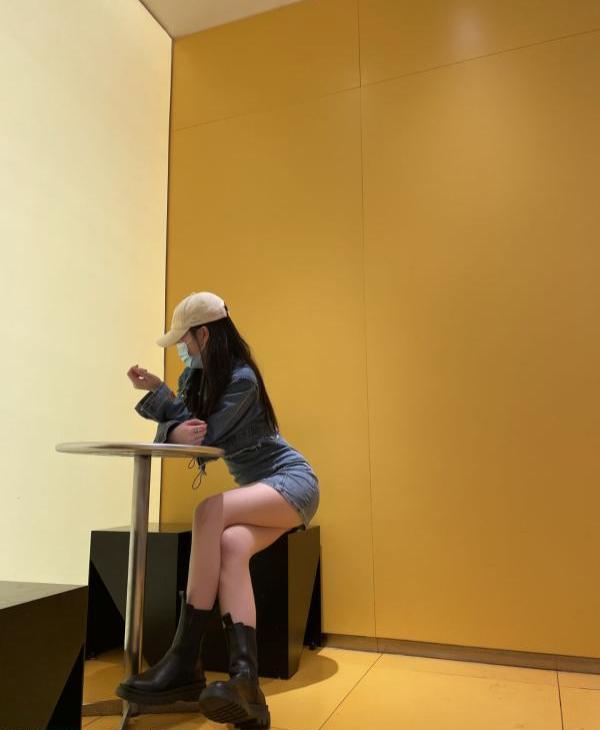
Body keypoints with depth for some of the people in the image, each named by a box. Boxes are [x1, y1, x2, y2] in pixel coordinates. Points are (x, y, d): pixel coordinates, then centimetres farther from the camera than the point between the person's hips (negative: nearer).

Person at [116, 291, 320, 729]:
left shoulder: (242, 379, -17)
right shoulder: (196, 376, 8)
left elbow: (205, 437, -20)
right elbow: (173, 432, 1)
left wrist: (156, 391, -15)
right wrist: (174, 431, -23)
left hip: (293, 483, -7)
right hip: (260, 493, 7)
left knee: (210, 512, -33)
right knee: (229, 546, -28)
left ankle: (186, 663, -28)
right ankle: (246, 687, -39)